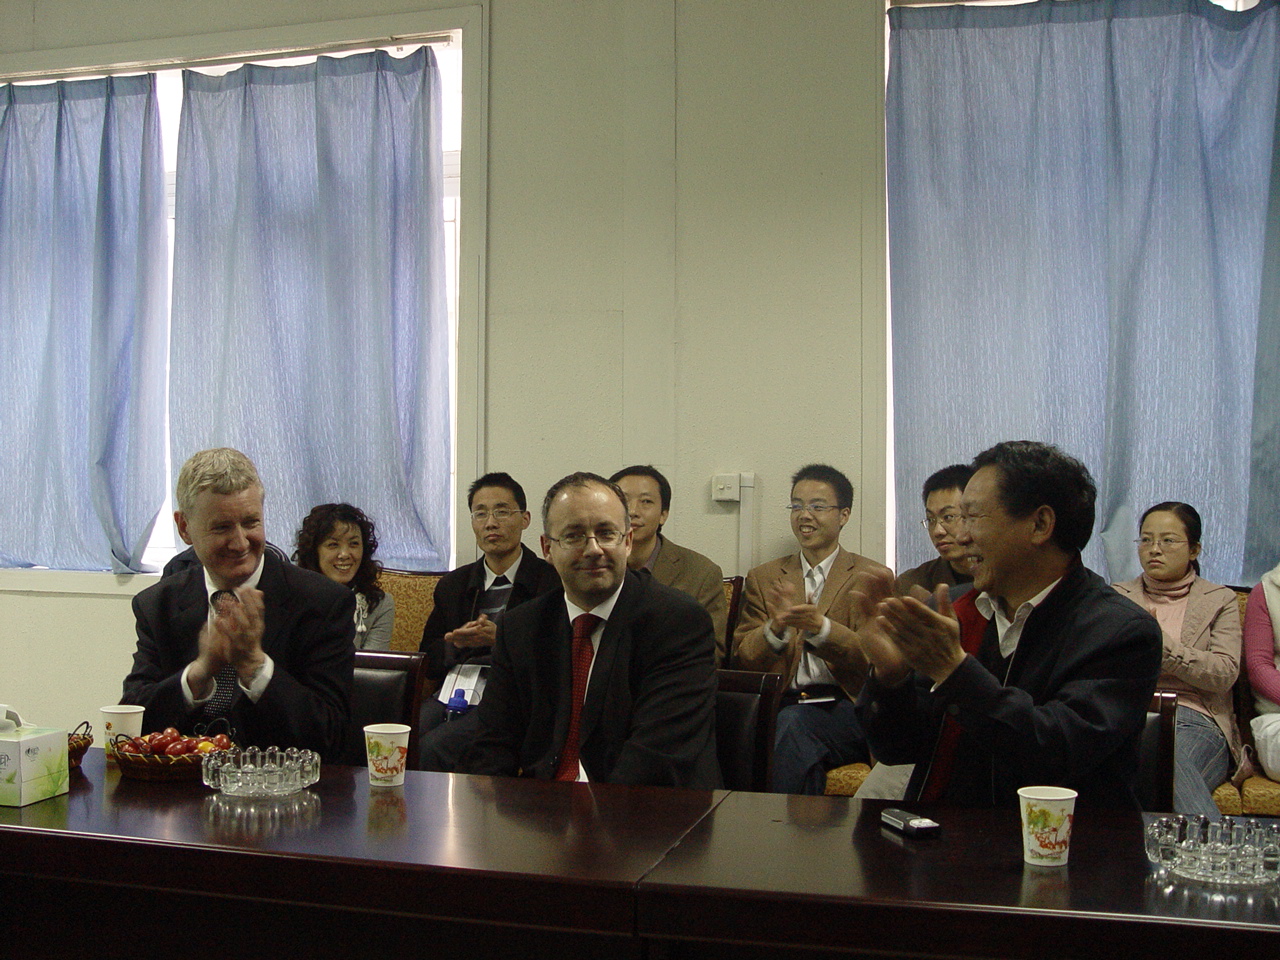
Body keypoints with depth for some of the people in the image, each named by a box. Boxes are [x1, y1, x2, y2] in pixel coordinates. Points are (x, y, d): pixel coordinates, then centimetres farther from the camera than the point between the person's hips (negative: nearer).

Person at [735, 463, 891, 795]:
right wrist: (776, 627, -13)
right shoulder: (763, 579, 19)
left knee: (793, 723, -34)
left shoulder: (874, 578, 9)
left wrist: (821, 627, -20)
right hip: (778, 703, 2)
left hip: (844, 707, -2)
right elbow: (743, 658, 9)